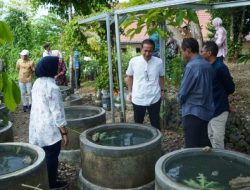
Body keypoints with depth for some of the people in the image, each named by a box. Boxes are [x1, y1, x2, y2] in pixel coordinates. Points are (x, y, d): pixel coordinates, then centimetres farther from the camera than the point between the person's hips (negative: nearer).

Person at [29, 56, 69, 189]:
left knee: (43, 155, 20)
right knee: (52, 156, 6)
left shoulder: (37, 83, 5)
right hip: (49, 128, -8)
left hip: (37, 125, 9)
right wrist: (64, 132, -15)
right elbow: (57, 112, -21)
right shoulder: (52, 87, -21)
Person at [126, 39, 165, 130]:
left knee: (155, 123, 14)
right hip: (138, 99, 0)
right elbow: (130, 77, 7)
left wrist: (162, 90, 10)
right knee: (138, 123, 15)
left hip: (154, 98, 0)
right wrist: (130, 92, 9)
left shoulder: (159, 62, -6)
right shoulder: (133, 61, -8)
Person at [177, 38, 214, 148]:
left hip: (193, 112, -8)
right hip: (207, 110, 8)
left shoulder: (191, 66, -18)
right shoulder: (207, 65, 6)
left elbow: (183, 90, -14)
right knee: (205, 146, 16)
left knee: (192, 147, 3)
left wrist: (179, 100, 8)